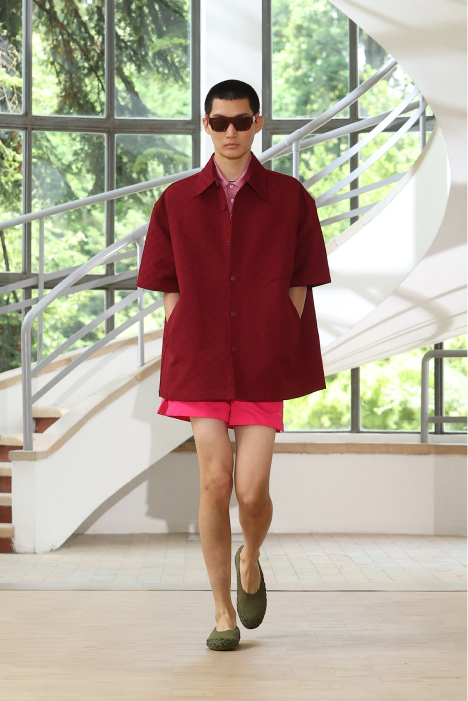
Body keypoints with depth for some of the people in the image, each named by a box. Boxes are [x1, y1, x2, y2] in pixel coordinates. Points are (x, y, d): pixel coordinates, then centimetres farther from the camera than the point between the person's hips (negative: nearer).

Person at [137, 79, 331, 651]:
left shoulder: (290, 198, 3)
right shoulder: (177, 201, 6)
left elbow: (299, 285, 5)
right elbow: (170, 291, 9)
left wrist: (279, 355, -2)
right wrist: (180, 358, 0)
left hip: (263, 366, -1)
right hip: (200, 362, 1)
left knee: (252, 489, -6)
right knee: (214, 482, -5)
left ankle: (250, 560, 30)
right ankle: (223, 613, 10)